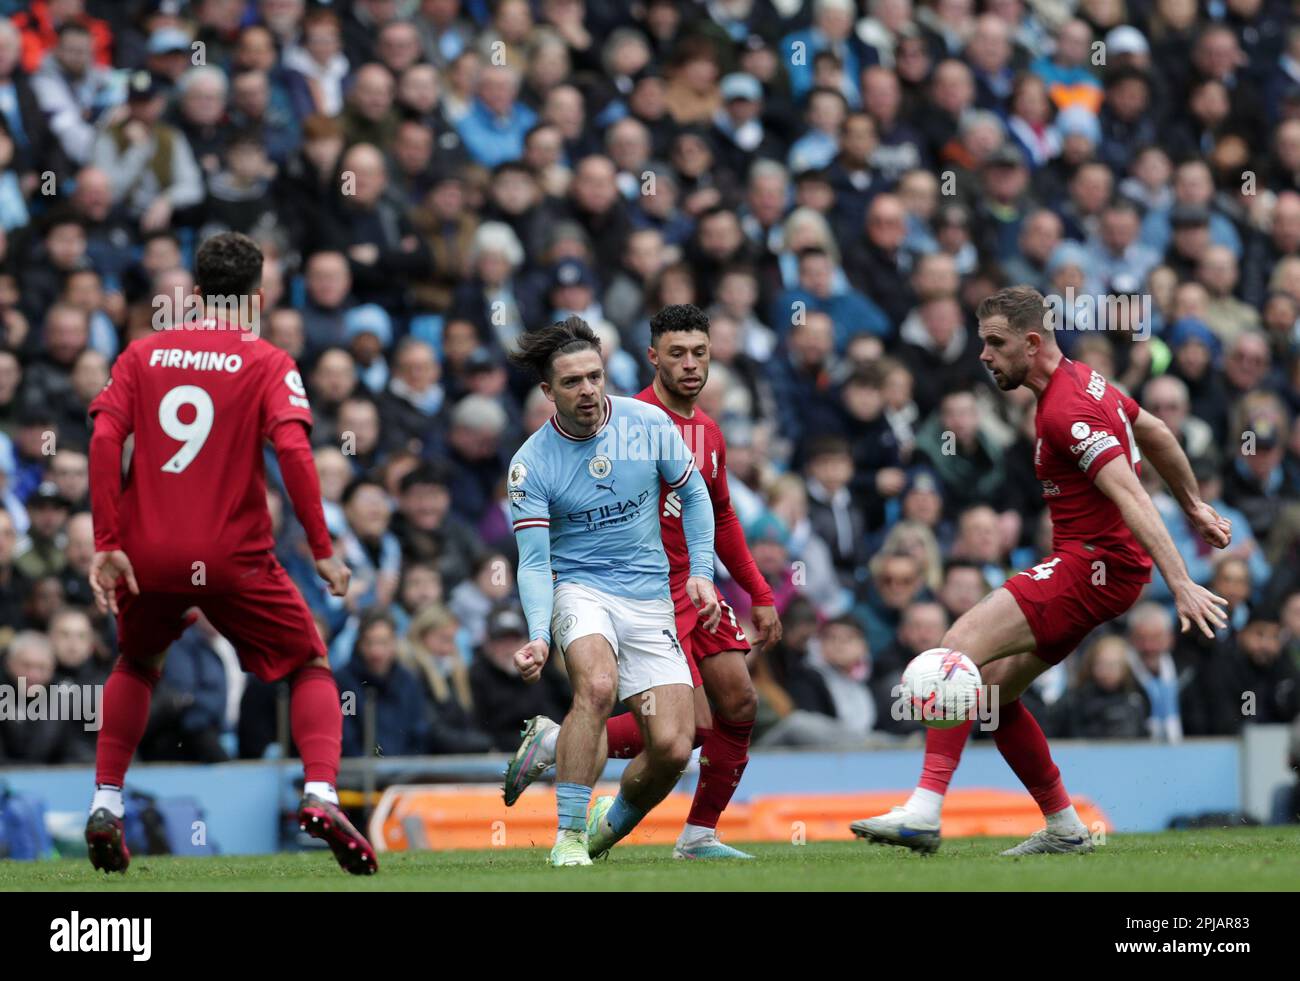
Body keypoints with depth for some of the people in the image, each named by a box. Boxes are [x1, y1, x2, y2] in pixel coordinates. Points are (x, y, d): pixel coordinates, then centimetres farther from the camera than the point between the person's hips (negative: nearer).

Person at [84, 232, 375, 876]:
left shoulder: (143, 354, 8)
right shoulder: (268, 363, 0)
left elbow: (104, 440, -3)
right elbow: (293, 449, -13)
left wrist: (107, 544, -4)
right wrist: (322, 550, -11)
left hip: (148, 556, 3)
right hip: (235, 557, -3)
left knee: (136, 665, 30)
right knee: (312, 668, 13)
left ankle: (105, 805, 19)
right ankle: (320, 796, -10)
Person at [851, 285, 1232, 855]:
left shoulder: (1067, 412, -19)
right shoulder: (1081, 380, 12)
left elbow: (1131, 498, -26)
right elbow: (1156, 434, 25)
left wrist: (1181, 584, -32)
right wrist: (1194, 507, 35)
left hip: (1096, 562, -10)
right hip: (1095, 562, 10)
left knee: (963, 643, -21)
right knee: (993, 685, 10)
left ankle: (925, 810, -29)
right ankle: (1064, 828, 17)